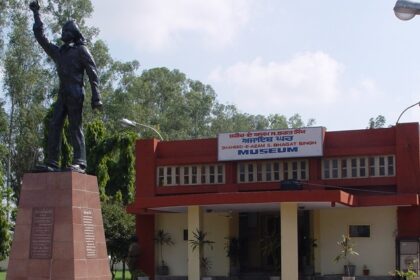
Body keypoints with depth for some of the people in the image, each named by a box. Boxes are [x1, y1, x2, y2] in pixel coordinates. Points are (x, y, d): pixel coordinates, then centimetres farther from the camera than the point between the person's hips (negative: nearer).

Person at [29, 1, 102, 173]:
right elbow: (40, 36, 31)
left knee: (75, 127, -13)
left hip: (75, 93, -7)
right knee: (54, 127, -3)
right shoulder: (58, 52, 24)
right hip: (62, 94, 7)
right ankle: (52, 163, -6)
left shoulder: (81, 50, 5)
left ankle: (79, 163, -18)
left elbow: (93, 73, -3)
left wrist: (96, 98, -13)